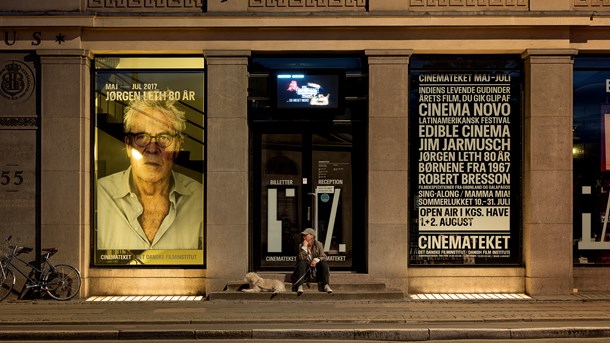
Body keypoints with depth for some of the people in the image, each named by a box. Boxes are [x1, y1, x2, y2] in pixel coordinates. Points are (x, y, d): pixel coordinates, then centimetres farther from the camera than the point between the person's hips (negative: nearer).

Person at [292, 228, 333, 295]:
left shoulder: (318, 244, -3)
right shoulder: (301, 245, -3)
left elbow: (323, 257, -9)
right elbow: (301, 258, -15)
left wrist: (316, 260, -28)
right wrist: (304, 247, -20)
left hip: (316, 268, 0)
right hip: (306, 268, 0)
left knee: (324, 263, -26)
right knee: (302, 263, -30)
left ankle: (326, 285, -29)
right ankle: (300, 286, -41)